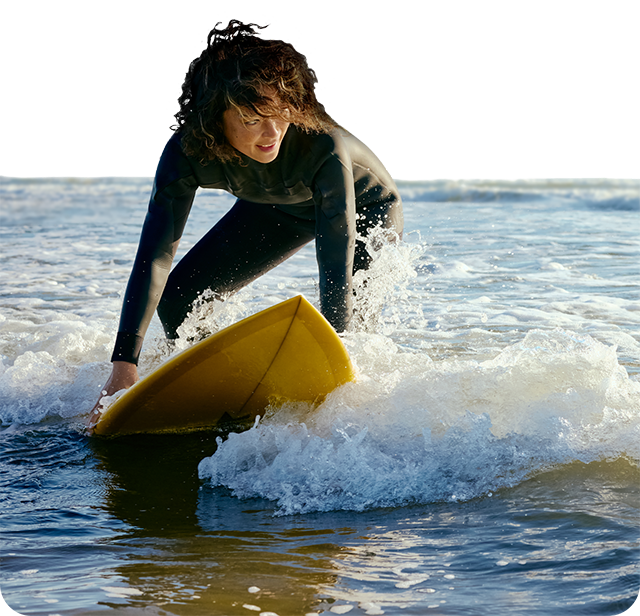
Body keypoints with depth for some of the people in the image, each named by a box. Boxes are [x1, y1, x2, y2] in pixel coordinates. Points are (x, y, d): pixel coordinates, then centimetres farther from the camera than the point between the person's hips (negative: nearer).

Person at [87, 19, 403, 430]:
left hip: (367, 207, -4)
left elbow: (337, 268, -43)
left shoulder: (323, 147, -44)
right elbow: (155, 257, -35)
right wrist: (124, 364, -43)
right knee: (178, 297, -3)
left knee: (352, 322, -27)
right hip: (281, 209, 4)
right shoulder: (188, 151, -33)